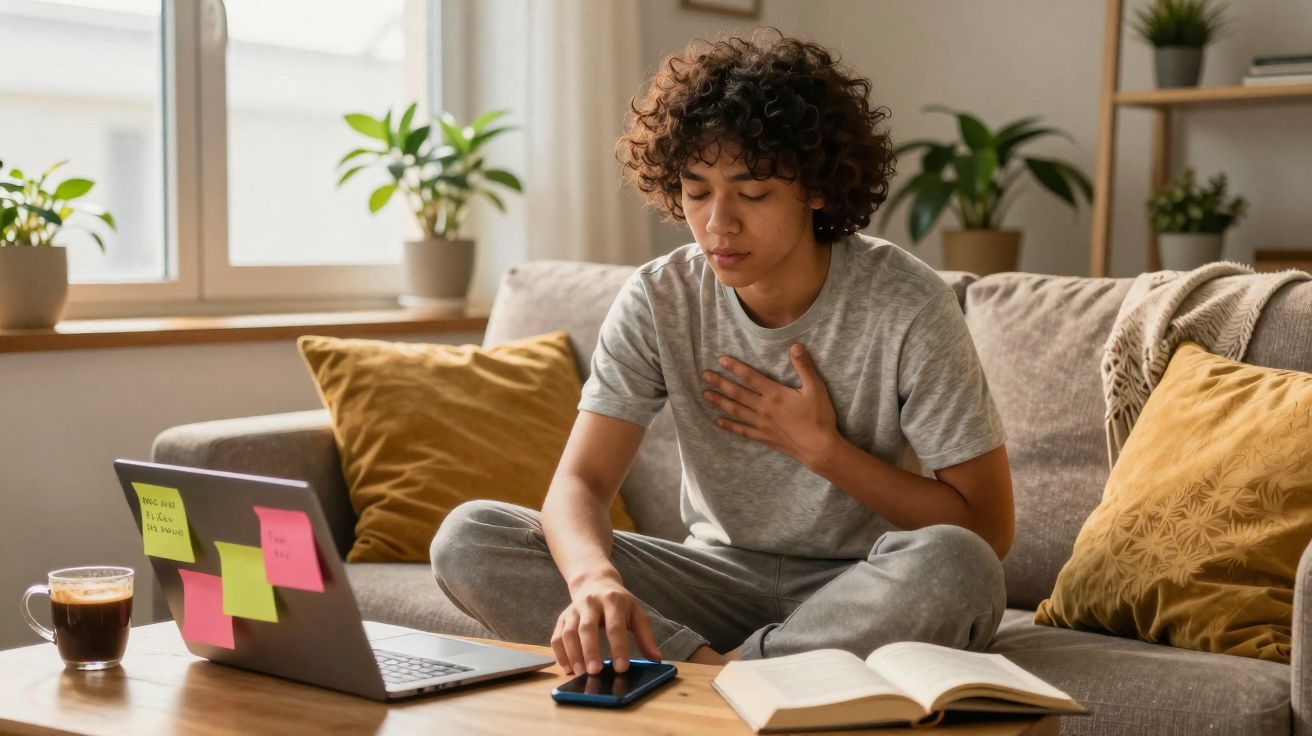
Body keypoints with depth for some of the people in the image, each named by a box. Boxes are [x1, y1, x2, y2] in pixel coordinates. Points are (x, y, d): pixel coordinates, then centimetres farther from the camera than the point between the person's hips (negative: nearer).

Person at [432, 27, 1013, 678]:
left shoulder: (906, 307, -15)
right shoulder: (657, 301, -7)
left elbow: (987, 530, -12)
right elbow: (579, 483, -17)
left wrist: (821, 447, -16)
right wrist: (594, 577, -40)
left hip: (863, 598, -2)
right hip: (720, 575, 3)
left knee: (951, 565, -39)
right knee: (466, 541, -16)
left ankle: (723, 672, -24)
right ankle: (705, 663, -23)